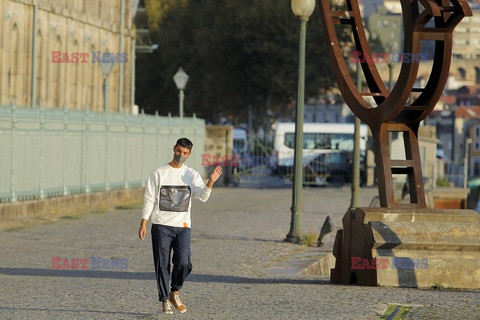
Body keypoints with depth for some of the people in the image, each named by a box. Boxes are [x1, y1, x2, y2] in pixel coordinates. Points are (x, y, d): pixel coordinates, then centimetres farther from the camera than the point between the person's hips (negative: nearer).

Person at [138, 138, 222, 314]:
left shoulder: (192, 175, 8)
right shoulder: (158, 173, 4)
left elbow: (203, 197, -5)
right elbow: (149, 200, 2)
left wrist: (210, 182, -24)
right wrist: (143, 223, -5)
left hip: (182, 226, 1)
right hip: (161, 226, -1)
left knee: (183, 263, -11)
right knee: (162, 265, -2)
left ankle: (174, 293, 13)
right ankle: (165, 301, 7)